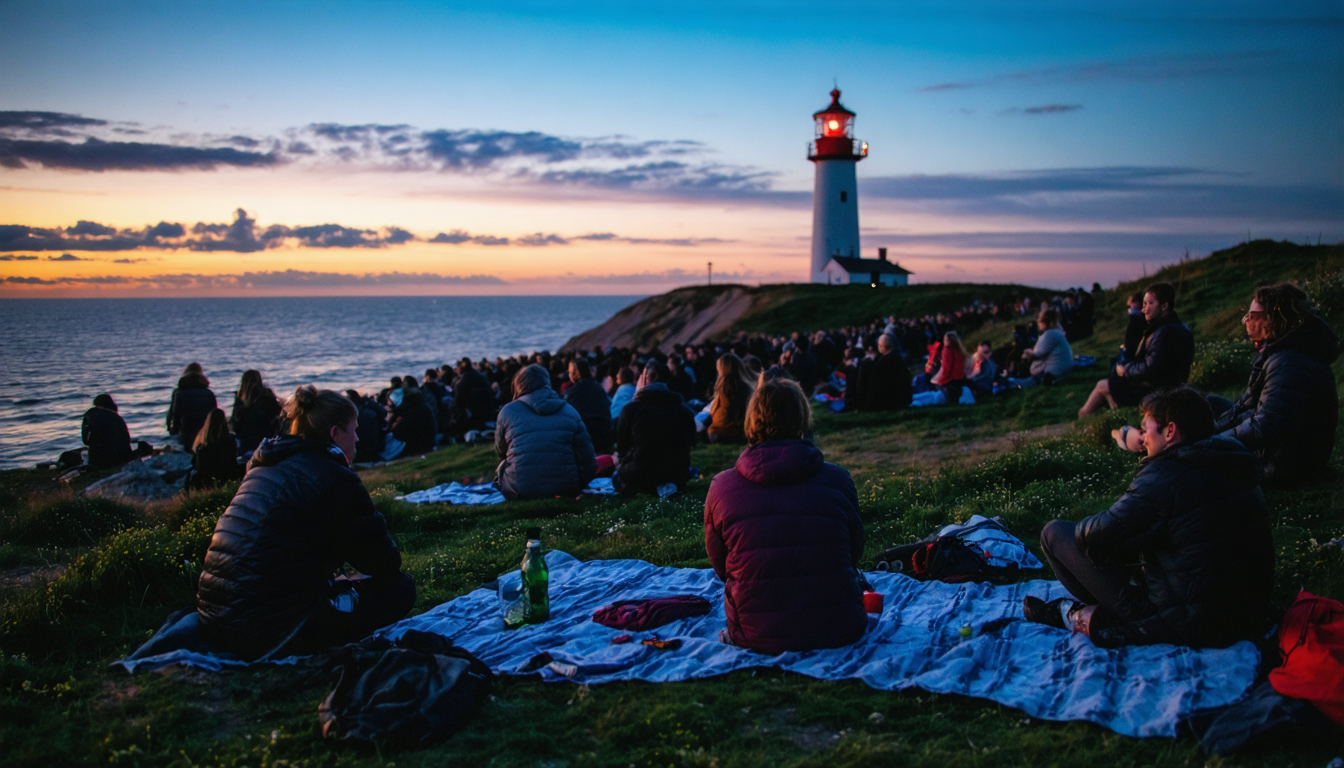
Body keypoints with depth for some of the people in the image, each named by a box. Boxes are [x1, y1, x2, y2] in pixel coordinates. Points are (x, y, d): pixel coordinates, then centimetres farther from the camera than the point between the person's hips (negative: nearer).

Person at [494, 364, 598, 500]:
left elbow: (500, 451, 18)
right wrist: (577, 487, 18)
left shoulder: (507, 411, 3)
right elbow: (588, 462, 3)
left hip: (519, 492, -3)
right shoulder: (570, 412, 5)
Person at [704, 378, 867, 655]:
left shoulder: (722, 487, -9)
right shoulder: (837, 480, -10)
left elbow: (721, 569, 5)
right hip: (836, 631, 1)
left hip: (757, 635, -1)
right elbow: (854, 554, 6)